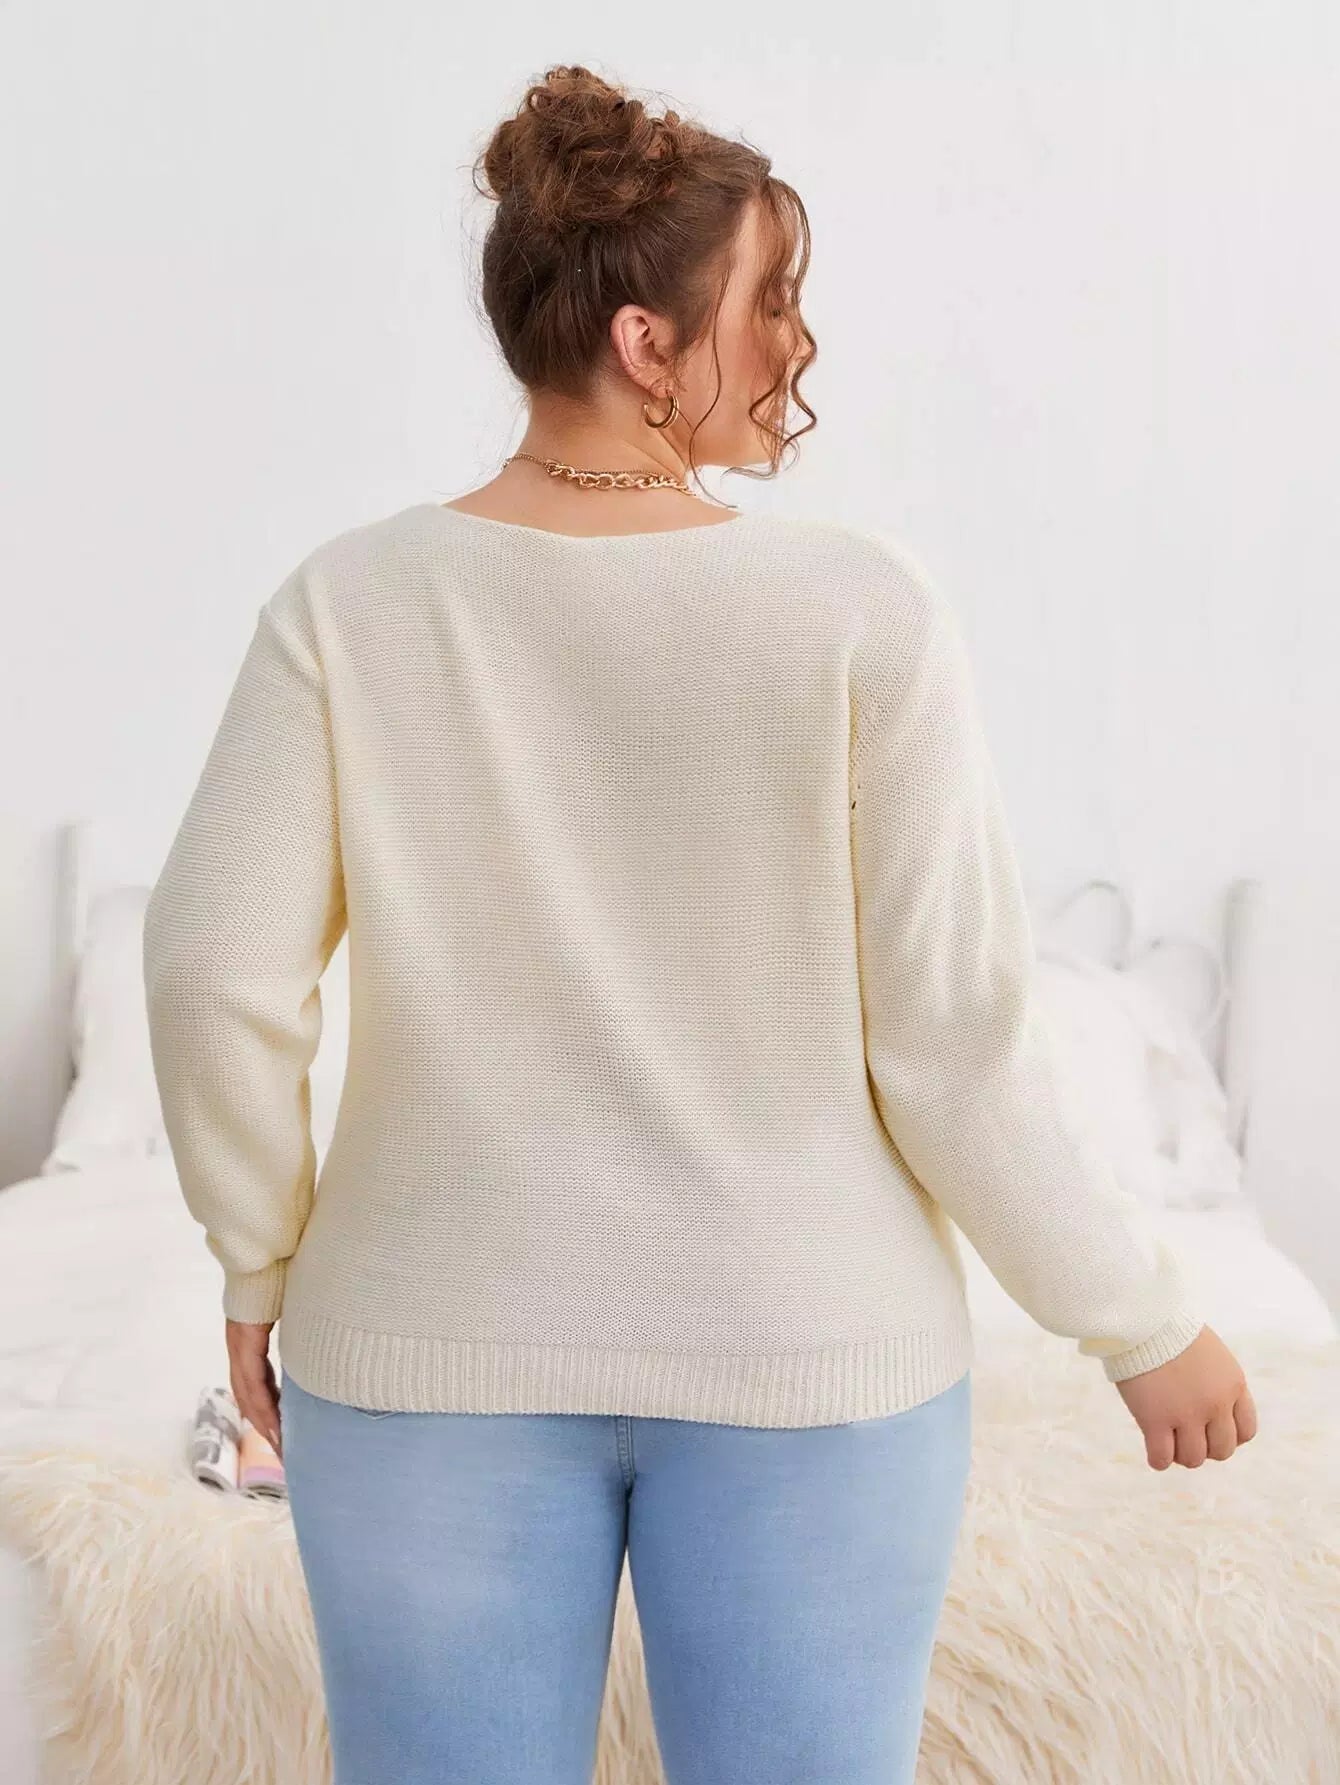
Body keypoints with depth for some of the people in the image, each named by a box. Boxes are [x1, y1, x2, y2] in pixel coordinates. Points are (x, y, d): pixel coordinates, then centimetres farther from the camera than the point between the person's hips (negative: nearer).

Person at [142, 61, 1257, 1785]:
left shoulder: (352, 601, -9)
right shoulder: (858, 609, -14)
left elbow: (218, 972, -10)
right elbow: (957, 1041, -13)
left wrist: (262, 1265, 7)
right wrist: (1144, 1321, 1)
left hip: (440, 1352, 2)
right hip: (805, 1353, -1)